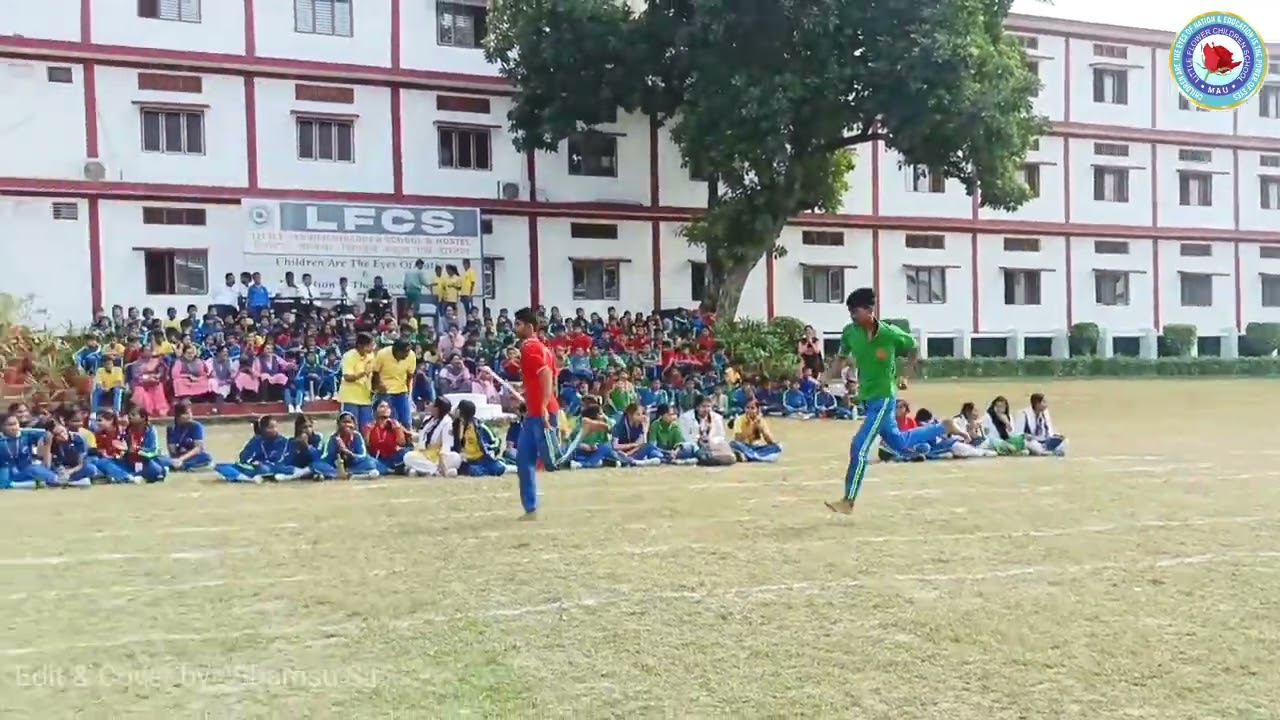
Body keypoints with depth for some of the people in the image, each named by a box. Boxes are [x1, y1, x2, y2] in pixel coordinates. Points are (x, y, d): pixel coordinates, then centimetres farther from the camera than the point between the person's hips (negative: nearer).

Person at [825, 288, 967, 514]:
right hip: (867, 398, 6)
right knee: (900, 443, 22)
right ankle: (944, 427, 42)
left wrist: (905, 376, 0)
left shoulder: (890, 333, -18)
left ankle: (848, 501, -2)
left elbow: (913, 348, 2)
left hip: (883, 399, -6)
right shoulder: (850, 332, -7)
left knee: (859, 447, -13)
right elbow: (842, 358, 7)